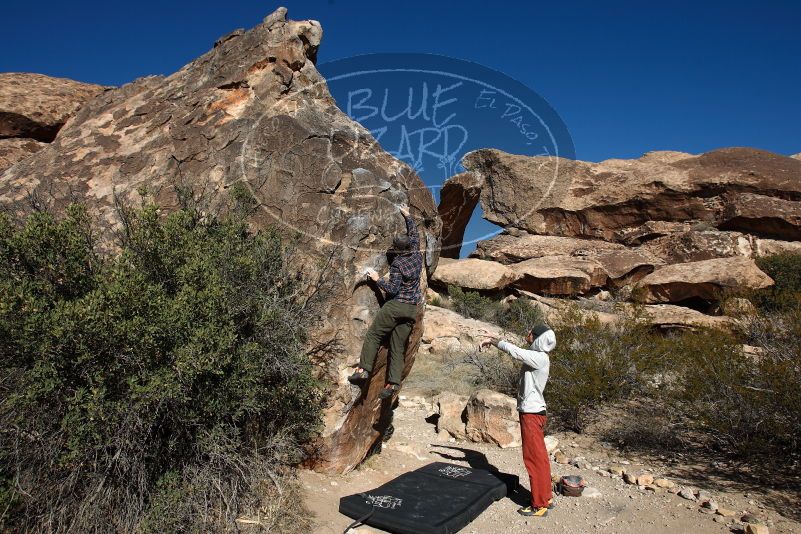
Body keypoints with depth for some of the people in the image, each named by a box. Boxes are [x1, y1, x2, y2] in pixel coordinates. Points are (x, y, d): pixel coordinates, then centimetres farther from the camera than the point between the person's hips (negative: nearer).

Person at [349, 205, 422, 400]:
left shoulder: (397, 264, -9)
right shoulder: (417, 256, 8)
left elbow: (393, 289, -15)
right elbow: (414, 234, 25)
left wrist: (377, 279, -3)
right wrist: (407, 216, 35)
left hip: (396, 305, -6)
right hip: (412, 310, 6)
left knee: (373, 335, 1)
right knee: (398, 347, 5)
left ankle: (364, 369, -8)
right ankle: (393, 382, -3)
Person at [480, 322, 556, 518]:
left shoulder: (540, 358, -19)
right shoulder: (536, 356, 8)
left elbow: (514, 351, -25)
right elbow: (518, 351, 15)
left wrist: (492, 340, -12)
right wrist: (493, 340, 8)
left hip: (532, 413, -9)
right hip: (532, 412, 9)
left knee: (534, 458, -1)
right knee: (539, 456, 17)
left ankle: (539, 505, 8)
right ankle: (546, 497, 29)